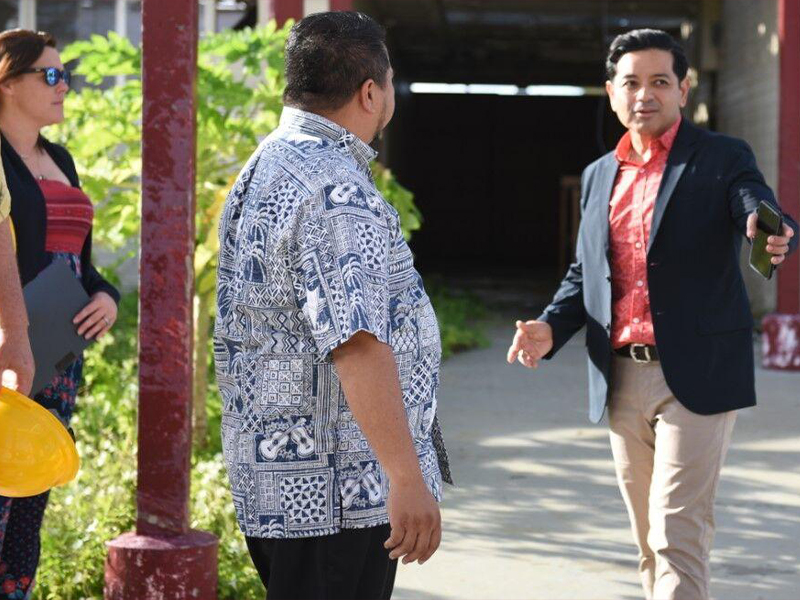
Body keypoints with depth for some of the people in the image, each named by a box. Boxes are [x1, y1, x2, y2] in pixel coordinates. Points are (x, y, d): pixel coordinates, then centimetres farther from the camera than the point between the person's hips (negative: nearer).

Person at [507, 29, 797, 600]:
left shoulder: (722, 158, -1)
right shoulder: (600, 175, 15)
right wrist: (551, 327, 1)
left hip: (694, 377, -5)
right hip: (622, 380, 5)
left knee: (678, 530, -12)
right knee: (649, 538, 13)